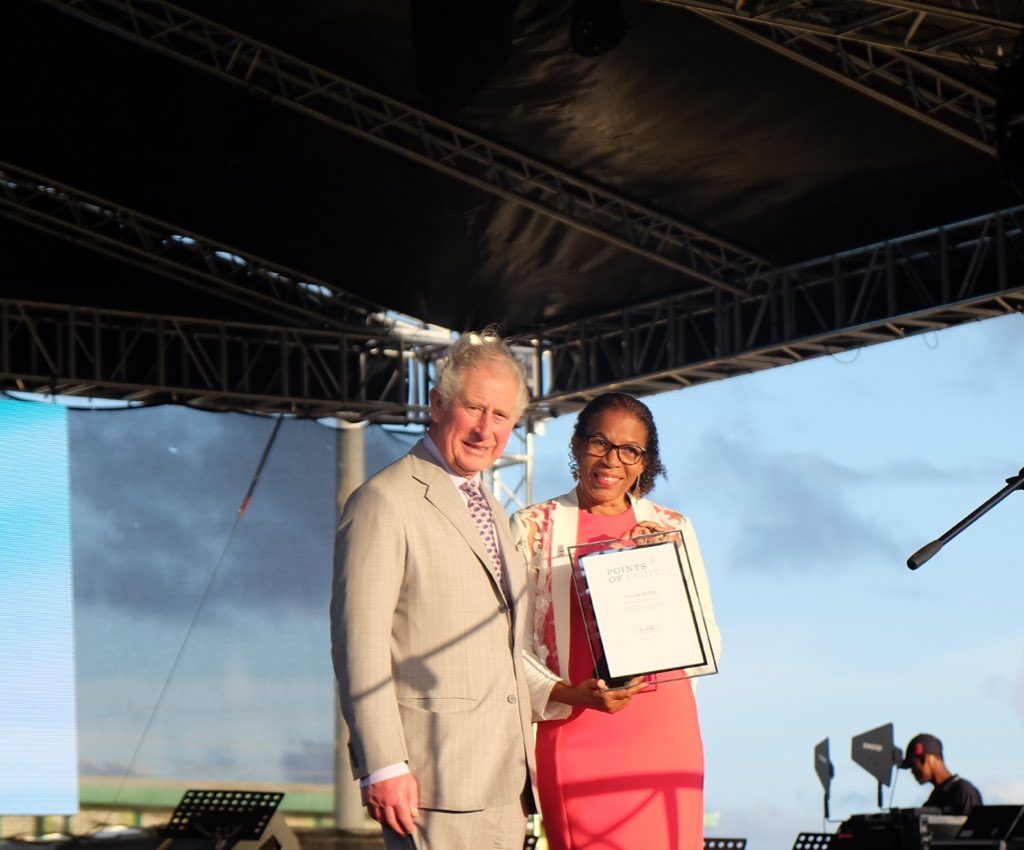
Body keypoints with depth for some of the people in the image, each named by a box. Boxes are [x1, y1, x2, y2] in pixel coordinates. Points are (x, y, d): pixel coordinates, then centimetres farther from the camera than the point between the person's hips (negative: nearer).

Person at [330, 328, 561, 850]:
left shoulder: (491, 512, 23)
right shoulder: (385, 502, -6)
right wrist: (382, 767, -18)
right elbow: (359, 642, -13)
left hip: (506, 781, 8)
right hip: (436, 780, -8)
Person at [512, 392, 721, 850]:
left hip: (665, 731, 2)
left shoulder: (673, 529, 13)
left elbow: (708, 649, 9)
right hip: (576, 739, -2)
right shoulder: (534, 528, 6)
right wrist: (573, 695, -16)